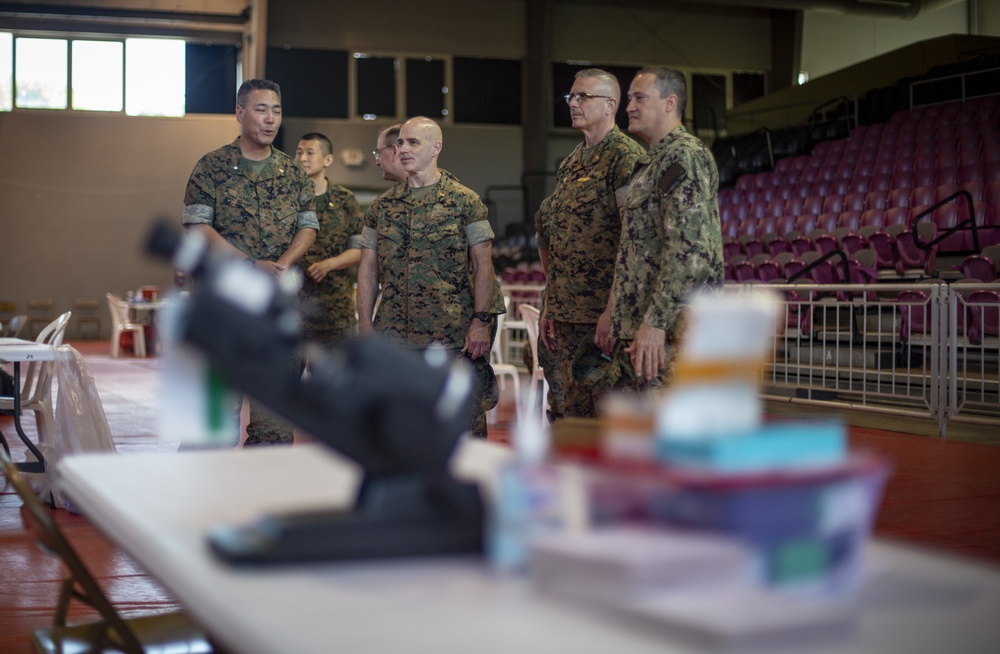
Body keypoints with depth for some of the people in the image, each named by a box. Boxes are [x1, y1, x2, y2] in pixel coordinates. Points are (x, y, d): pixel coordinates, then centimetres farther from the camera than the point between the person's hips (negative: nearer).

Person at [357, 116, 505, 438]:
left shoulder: (464, 201, 1)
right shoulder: (382, 206, 12)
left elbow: (483, 264, -3)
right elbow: (368, 268, 12)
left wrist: (482, 321, -11)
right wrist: (364, 324, 4)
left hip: (454, 335, -3)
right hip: (394, 334, 3)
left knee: (463, 423, 1)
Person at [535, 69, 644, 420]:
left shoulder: (625, 156, -8)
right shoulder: (569, 164, 19)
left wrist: (614, 309, -21)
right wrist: (549, 307, 18)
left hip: (602, 316, -8)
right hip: (564, 317, 8)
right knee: (565, 414, 11)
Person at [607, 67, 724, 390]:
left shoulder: (685, 156, -11)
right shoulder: (653, 162, 22)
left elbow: (689, 249, -21)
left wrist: (655, 322, -24)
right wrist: (619, 322, 22)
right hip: (635, 331, 10)